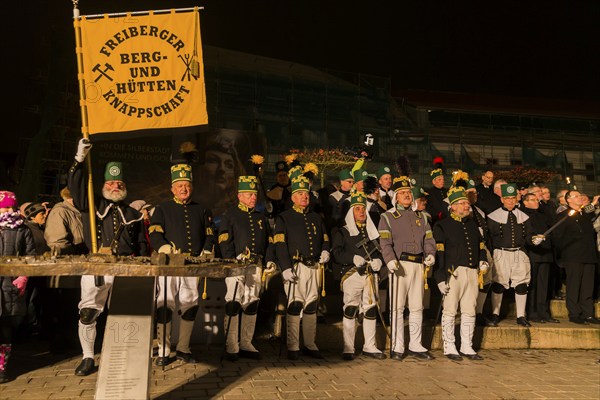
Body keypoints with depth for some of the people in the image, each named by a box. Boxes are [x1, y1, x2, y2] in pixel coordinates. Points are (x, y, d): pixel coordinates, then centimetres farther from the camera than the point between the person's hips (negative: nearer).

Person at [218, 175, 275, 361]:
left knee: (252, 304, 7)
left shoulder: (261, 217, 20)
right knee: (234, 304, -7)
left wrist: (269, 261, 4)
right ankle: (231, 347, -3)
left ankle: (246, 344, 15)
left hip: (256, 266, 5)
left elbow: (268, 241, 19)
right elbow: (225, 242, -5)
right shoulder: (230, 215, 4)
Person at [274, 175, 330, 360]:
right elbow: (280, 245, -6)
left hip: (314, 267, 5)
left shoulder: (316, 217, 18)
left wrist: (325, 251, 1)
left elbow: (325, 238, 24)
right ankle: (293, 348, 0)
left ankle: (310, 345, 18)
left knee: (312, 307, 9)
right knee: (294, 306, -7)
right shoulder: (284, 218, 2)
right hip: (295, 267, -5)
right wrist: (285, 268, -16)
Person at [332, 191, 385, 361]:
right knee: (350, 311, -6)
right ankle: (348, 349, 0)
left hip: (371, 275, 4)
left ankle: (370, 347, 16)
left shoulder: (372, 231, 20)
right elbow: (336, 253, -3)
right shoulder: (343, 232, 7)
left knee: (371, 310, 6)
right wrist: (353, 258, -18)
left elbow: (381, 250, 19)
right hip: (352, 275, -4)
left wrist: (379, 261, -2)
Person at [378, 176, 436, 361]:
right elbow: (385, 242, -9)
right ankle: (397, 347, 3)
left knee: (417, 307, 8)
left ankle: (415, 345, 17)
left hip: (418, 264, 5)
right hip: (399, 265, -5)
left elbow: (428, 238, 14)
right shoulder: (387, 217, 3)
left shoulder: (420, 216, 19)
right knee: (397, 307, -3)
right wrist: (390, 260, -25)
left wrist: (430, 254, -6)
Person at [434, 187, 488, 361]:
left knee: (470, 311, 9)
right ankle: (449, 348, 8)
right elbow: (439, 254, -8)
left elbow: (480, 245, 26)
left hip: (472, 273, 6)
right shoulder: (442, 226, -2)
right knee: (450, 311, -1)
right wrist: (441, 278, -14)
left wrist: (483, 260, 6)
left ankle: (467, 347, 19)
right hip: (454, 273, -6)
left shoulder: (473, 224, 18)